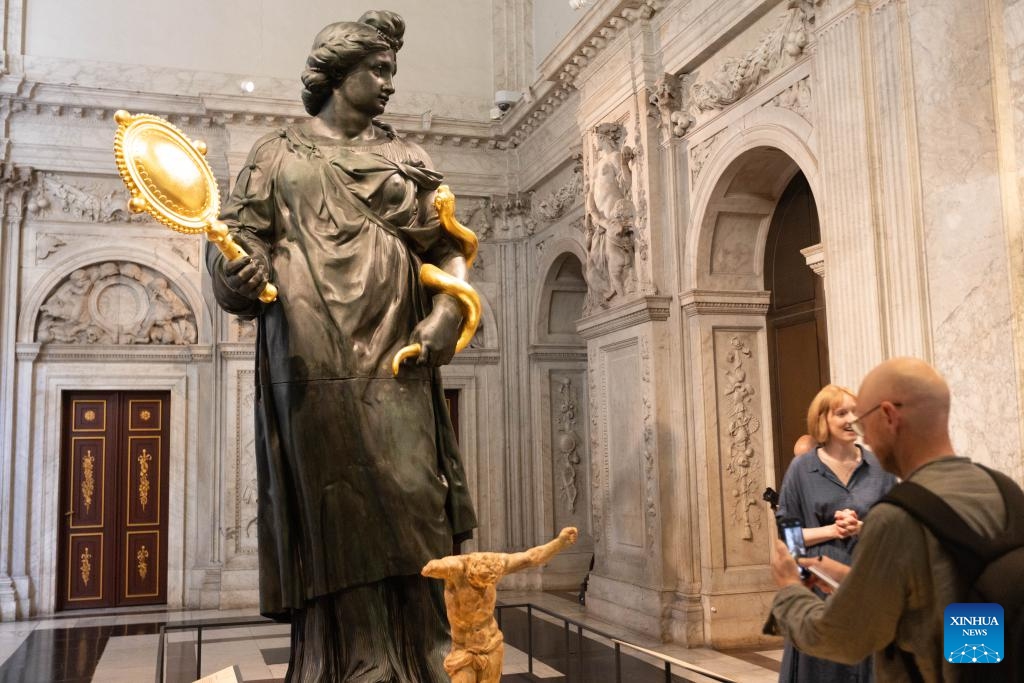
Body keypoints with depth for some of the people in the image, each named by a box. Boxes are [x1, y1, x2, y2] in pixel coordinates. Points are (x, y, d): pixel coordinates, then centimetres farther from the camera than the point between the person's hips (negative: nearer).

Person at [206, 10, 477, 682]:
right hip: (314, 370, -2)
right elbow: (239, 239, 7)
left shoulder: (405, 157, 20)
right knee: (333, 527, -5)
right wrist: (238, 273, -17)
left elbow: (449, 247, 13)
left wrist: (449, 309, -6)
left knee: (402, 516, -4)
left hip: (393, 368, 2)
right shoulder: (278, 153, 14)